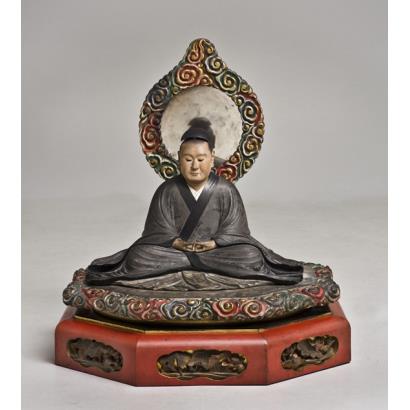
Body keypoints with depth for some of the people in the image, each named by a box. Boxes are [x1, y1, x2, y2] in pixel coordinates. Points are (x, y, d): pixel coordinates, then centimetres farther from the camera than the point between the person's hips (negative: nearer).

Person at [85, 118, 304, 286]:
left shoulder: (226, 190, 1)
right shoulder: (167, 191, 2)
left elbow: (234, 231, -4)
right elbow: (158, 231, -3)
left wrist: (214, 243, -24)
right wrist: (177, 243, -25)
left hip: (218, 250, 0)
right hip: (173, 250, 0)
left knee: (250, 256, -28)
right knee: (139, 256, -28)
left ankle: (188, 262, -19)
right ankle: (199, 261, -23)